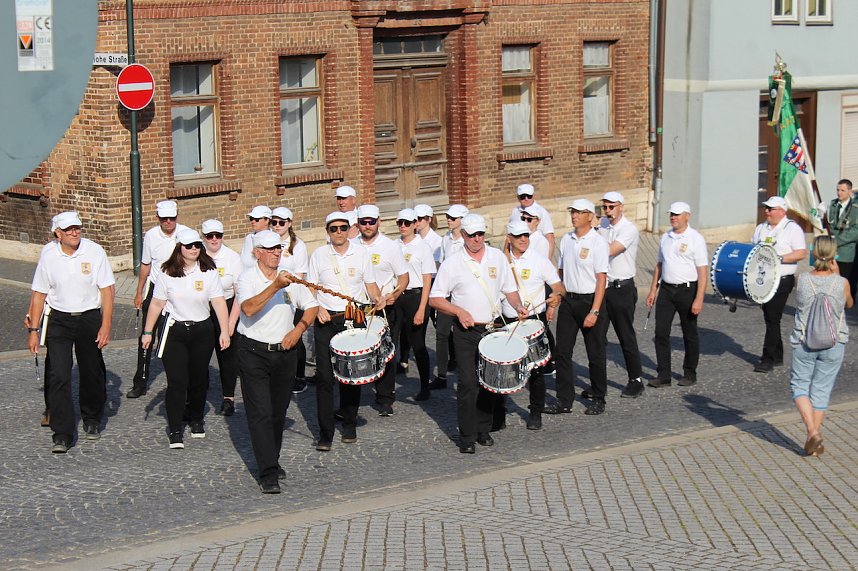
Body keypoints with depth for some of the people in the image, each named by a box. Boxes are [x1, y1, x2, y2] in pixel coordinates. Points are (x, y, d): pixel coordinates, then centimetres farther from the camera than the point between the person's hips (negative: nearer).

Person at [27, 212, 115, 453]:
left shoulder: (94, 251, -8)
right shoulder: (48, 255, -5)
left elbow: (107, 290, -5)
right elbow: (39, 294, 3)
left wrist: (106, 326, -11)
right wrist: (33, 329, 1)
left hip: (90, 318, 0)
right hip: (58, 320, 0)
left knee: (92, 374, 11)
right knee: (58, 376, -9)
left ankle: (92, 420, 37)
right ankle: (62, 435, -6)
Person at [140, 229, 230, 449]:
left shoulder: (209, 271, -4)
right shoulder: (167, 273, -4)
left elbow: (218, 302, -8)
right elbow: (157, 303, 3)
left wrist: (225, 331, -16)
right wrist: (147, 332, 4)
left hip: (202, 331, 1)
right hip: (174, 331, -1)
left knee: (199, 379, 12)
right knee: (176, 381, -8)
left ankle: (196, 419, 35)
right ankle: (175, 431, -4)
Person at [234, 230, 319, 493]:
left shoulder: (290, 277, 5)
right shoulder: (247, 278, -8)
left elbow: (311, 306, 13)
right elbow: (249, 308, -27)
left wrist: (298, 330, -4)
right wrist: (275, 286, -36)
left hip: (285, 352, 4)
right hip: (253, 353, -4)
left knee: (278, 411, 13)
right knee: (260, 413, -8)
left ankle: (273, 460, 31)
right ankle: (268, 474, -10)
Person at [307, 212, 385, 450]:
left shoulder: (361, 253, 5)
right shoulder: (319, 254, 3)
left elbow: (370, 285, 10)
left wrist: (378, 299, -10)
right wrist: (317, 308, -12)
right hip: (326, 320, -1)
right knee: (324, 375, -6)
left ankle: (350, 427, 21)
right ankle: (325, 433, -3)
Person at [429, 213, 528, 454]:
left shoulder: (497, 257, 7)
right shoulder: (452, 263, -4)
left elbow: (509, 289, 15)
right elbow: (435, 299, -3)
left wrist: (518, 306, -4)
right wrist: (459, 311, -15)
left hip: (493, 329, 4)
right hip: (466, 332, -3)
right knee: (468, 382, -9)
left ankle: (484, 430, 21)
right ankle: (467, 436, -3)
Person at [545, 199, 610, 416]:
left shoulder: (597, 242, -11)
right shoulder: (566, 240, 7)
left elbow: (601, 279, -14)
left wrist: (594, 311, -19)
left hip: (589, 300, -5)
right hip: (567, 300, 6)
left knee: (595, 354, 5)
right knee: (562, 351, 3)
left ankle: (598, 400, 17)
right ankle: (564, 400, 10)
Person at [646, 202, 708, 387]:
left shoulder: (695, 239, -9)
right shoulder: (666, 238, 10)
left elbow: (703, 271, -13)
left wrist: (699, 299, -19)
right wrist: (653, 290, 14)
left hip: (687, 290, -5)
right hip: (666, 290, 5)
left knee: (690, 335, 7)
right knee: (661, 332, -1)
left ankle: (690, 374, 19)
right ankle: (663, 375, 4)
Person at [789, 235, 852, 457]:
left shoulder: (803, 280, -11)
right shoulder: (842, 283, -11)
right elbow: (849, 304, 11)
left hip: (804, 342, -1)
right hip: (833, 344, 1)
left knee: (799, 385, 14)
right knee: (821, 389, 11)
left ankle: (812, 431, -6)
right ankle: (815, 445, 17)